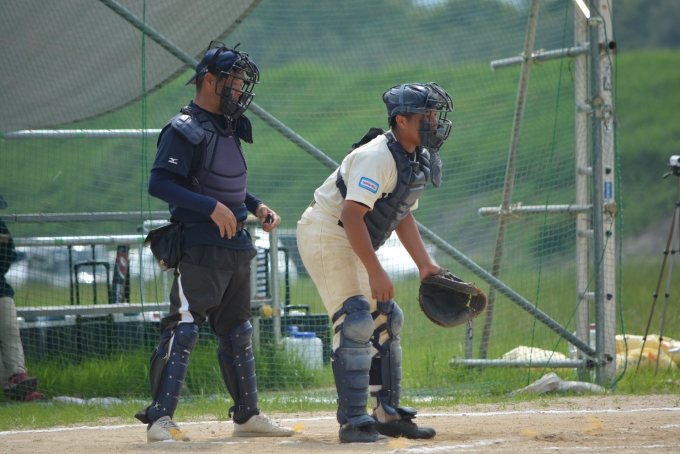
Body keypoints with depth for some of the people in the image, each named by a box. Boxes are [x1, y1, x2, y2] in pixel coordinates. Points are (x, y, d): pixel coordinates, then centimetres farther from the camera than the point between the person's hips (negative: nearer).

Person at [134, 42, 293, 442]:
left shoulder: (229, 127, 15)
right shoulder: (186, 130, -13)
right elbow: (159, 184, -22)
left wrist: (255, 206, 10)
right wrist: (212, 207, -27)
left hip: (237, 244, 9)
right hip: (201, 247, -9)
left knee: (238, 331, 14)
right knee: (184, 329, -12)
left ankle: (248, 415, 22)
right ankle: (160, 419, -13)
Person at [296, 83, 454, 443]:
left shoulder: (416, 161, 7)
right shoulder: (377, 157, -25)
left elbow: (402, 215, 17)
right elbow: (352, 214, -32)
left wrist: (425, 263, 8)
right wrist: (375, 272, -33)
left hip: (353, 246, 10)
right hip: (326, 234, -10)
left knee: (385, 320, 11)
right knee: (356, 322, -17)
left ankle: (388, 414, 18)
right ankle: (353, 422, -17)